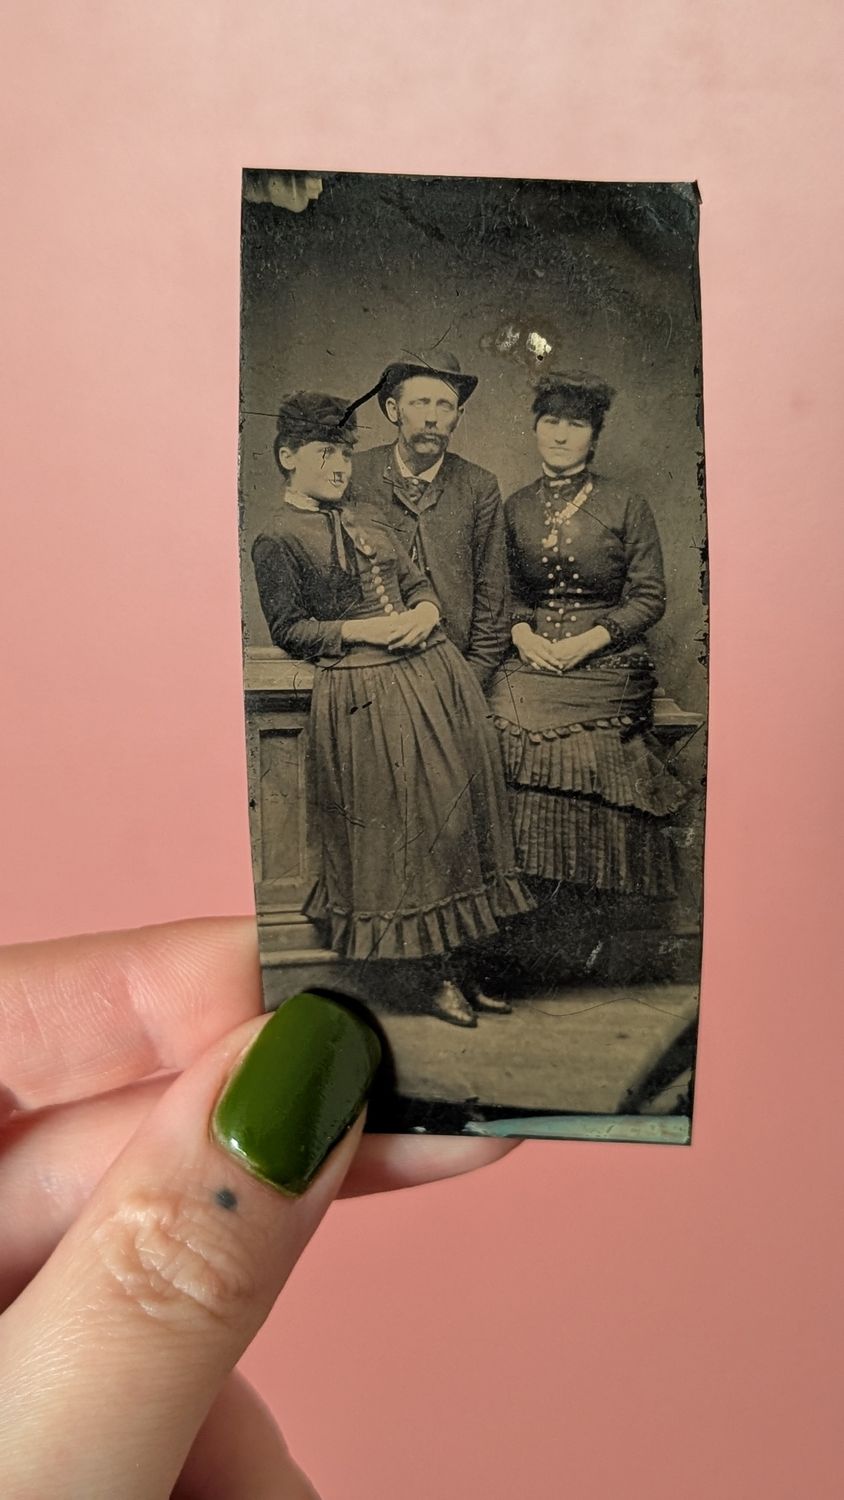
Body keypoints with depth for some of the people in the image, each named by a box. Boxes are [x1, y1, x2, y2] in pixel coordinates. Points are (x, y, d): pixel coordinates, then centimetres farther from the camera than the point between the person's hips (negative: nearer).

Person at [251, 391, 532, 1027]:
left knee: (461, 803, 7)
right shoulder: (276, 541, -2)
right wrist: (364, 630, -15)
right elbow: (289, 629, -5)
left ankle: (455, 956, 21)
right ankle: (433, 973, 15)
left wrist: (425, 612, -6)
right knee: (400, 823, -1)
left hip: (436, 671, 7)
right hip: (366, 693, -7)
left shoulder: (368, 516, 17)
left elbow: (418, 579, 17)